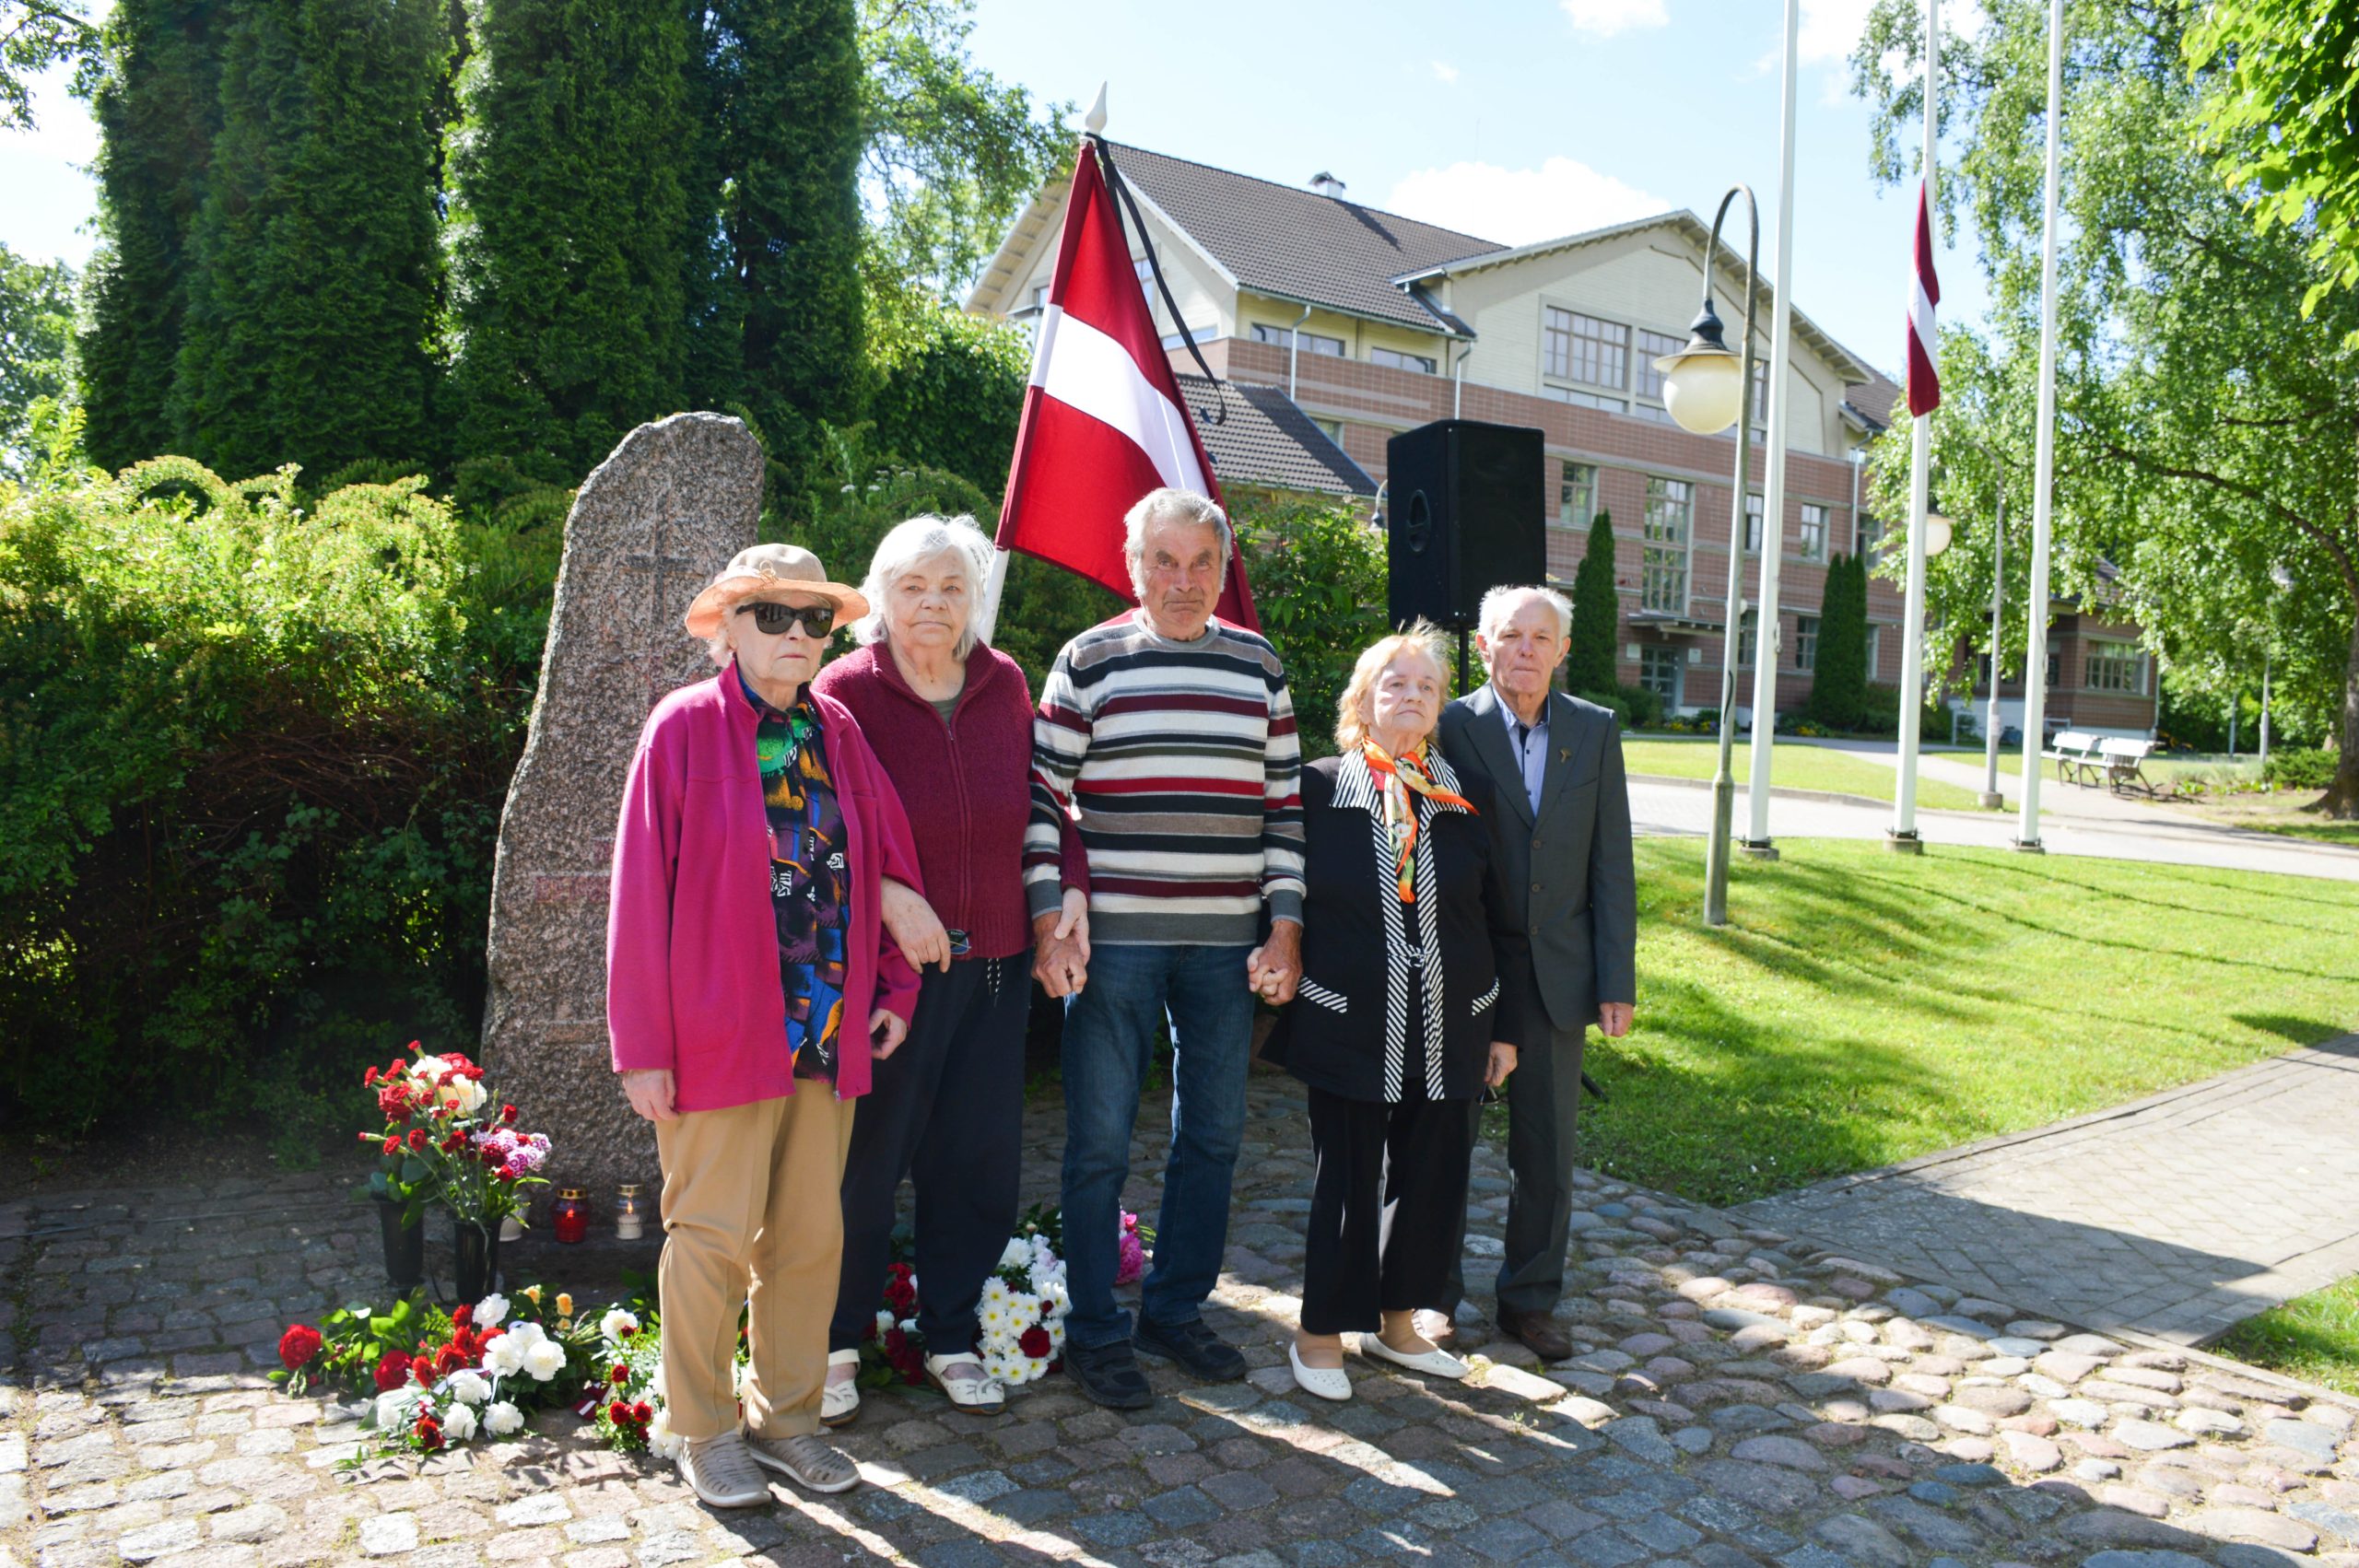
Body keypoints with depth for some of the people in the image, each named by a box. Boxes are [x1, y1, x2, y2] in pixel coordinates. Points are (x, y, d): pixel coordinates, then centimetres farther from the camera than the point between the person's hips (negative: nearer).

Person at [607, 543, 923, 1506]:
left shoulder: (836, 733, 8)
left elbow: (891, 863, 14)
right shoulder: (686, 727, -6)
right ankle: (704, 1433, 24)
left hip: (829, 1033, 5)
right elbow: (641, 892, -8)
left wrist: (893, 989, 6)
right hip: (722, 1033, -5)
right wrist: (644, 1047, -10)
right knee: (714, 1236, 5)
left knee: (811, 1235, 12)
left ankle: (786, 1416, 29)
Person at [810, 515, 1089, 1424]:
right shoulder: (846, 691, -6)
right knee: (865, 1160, 5)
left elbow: (1038, 800, 13)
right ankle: (836, 1343, 25)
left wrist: (1067, 889, 1)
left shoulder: (1004, 685, 6)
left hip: (993, 963, 4)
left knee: (976, 1160, 11)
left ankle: (951, 1338, 29)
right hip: (885, 964, -4)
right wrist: (889, 895, -21)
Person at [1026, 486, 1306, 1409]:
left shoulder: (1258, 666, 9)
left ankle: (1176, 1310, 29)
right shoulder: (1090, 661, 0)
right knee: (1101, 1140, 3)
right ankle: (1094, 1331, 19)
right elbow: (1043, 795, -2)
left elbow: (1284, 802, 10)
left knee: (1212, 1134, 12)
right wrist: (1048, 923, -9)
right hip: (1113, 937, -3)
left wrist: (1284, 926, 3)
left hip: (1226, 943, 4)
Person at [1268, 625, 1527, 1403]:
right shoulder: (1317, 790, -4)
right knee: (1347, 1182, 5)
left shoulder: (1467, 800, 6)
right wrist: (1283, 998, -2)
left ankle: (1396, 1323, 33)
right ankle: (1320, 1333, 25)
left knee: (1435, 1177, 12)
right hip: (1349, 1031, -4)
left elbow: (1504, 924, 10)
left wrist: (1506, 1027, 9)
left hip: (1449, 1034, 4)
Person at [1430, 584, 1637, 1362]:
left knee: (1546, 1155, 11)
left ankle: (1530, 1299, 28)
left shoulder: (1596, 733, 3)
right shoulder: (1451, 728, -6)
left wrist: (1617, 983, -2)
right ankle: (1434, 1293, 28)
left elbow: (1612, 867, 2)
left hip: (1558, 976, 2)